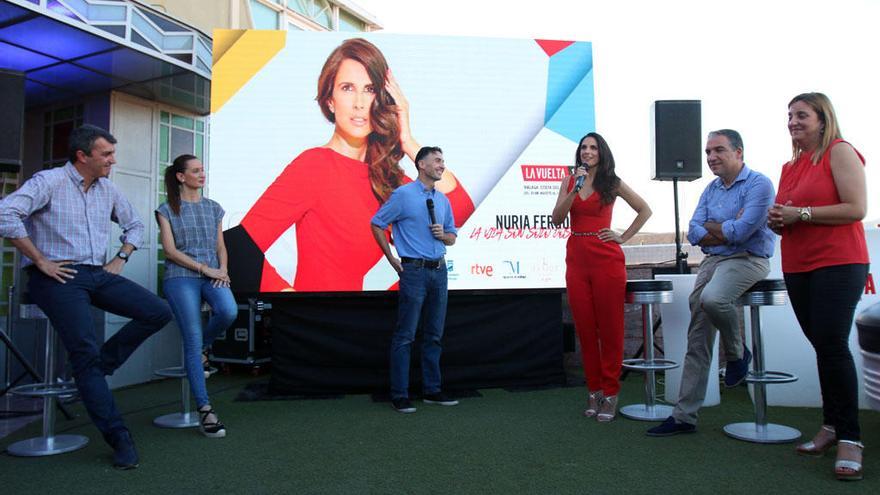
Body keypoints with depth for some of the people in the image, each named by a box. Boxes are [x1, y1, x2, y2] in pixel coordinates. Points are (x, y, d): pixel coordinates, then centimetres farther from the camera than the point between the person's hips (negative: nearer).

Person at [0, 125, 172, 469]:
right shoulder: (49, 182, -7)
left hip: (99, 274, 7)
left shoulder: (107, 189, 12)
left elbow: (134, 225, 26)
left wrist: (121, 258, 12)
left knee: (158, 312, -10)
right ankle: (119, 440, -7)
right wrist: (40, 261, -17)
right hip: (59, 277, -6)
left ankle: (98, 366, 5)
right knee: (85, 352, -13)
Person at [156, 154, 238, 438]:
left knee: (229, 311, -29)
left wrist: (222, 269, -3)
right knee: (193, 340, -10)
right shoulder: (167, 210, 6)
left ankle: (196, 351, 5)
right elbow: (170, 250, -2)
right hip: (181, 277, -3)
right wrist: (205, 268, -10)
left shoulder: (213, 208, 18)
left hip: (212, 275, 3)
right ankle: (205, 410, -5)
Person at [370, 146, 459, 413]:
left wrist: (443, 234, -3)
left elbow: (452, 237, 20)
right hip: (414, 270, -6)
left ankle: (432, 390, 20)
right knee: (405, 336, -3)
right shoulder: (403, 195, -4)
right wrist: (392, 260, -3)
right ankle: (400, 395, 5)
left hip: (439, 271, 6)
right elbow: (377, 224, -1)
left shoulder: (443, 200, 14)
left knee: (434, 335, 11)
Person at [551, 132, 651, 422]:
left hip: (607, 260, -3)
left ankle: (610, 393, 9)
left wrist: (624, 237, 2)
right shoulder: (569, 182, 10)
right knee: (585, 328, 6)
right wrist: (575, 189, -10)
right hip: (577, 259, 3)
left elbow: (644, 210, 11)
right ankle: (593, 390, 16)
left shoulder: (612, 183, 5)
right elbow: (557, 219, -1)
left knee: (610, 327, 1)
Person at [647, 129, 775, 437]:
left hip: (747, 260, -6)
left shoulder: (759, 184, -7)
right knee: (698, 339, 2)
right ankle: (684, 416, 6)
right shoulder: (711, 189, 15)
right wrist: (728, 230, -9)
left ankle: (738, 353, -4)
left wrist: (711, 227, -3)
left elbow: (741, 231, -19)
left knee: (712, 298, -37)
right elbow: (694, 233, 5)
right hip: (712, 261, 6)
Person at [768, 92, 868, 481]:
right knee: (823, 347, 11)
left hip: (838, 264, -7)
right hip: (797, 268, 7)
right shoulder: (789, 167, 16)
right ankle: (832, 425, 21)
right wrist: (777, 221, 0)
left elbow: (856, 208, -14)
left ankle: (850, 438, -3)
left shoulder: (840, 152, -3)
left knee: (831, 344, -13)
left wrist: (800, 213, -14)